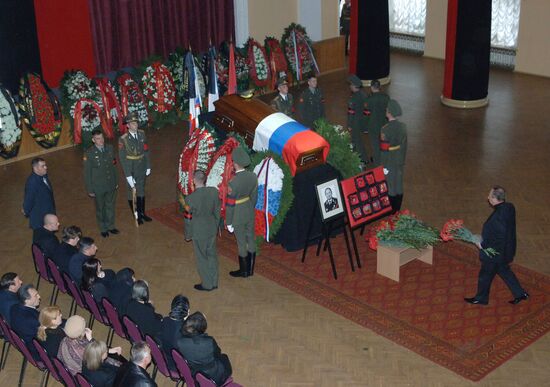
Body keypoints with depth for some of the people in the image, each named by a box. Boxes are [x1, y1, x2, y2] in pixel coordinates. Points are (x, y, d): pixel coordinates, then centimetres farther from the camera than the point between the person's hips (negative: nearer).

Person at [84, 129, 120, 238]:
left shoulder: (109, 148, -5)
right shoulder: (89, 153, -19)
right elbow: (87, 173, -12)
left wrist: (116, 181, 10)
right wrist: (90, 190, -9)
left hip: (111, 185, 4)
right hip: (98, 187, -4)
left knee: (110, 206, 19)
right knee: (100, 208, 15)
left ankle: (110, 226, 39)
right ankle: (103, 228, 35)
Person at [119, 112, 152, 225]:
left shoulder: (141, 134, -6)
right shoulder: (123, 139, -20)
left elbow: (146, 151, 4)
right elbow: (122, 158, -18)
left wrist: (148, 166, 6)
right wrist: (128, 175, -17)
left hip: (141, 169, 5)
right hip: (130, 169, -5)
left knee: (141, 190, 18)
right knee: (132, 192, 10)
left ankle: (142, 213, 34)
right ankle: (136, 216, 25)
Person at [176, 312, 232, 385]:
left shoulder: (180, 342, -29)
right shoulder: (210, 342, -36)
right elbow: (217, 354, -13)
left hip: (192, 375, 3)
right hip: (213, 377, -3)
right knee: (224, 357, 29)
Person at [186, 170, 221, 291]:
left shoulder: (191, 197, -26)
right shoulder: (214, 191, -12)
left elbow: (189, 210, -8)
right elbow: (217, 211, -1)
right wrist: (216, 225, 13)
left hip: (199, 231, -5)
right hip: (212, 228, 5)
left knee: (201, 258, 13)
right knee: (212, 255, 19)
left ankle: (207, 284, 25)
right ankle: (214, 282, 32)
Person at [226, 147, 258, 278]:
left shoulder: (233, 183, -30)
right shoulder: (253, 176, -12)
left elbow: (230, 205, -20)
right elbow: (254, 197, 2)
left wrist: (228, 223, -7)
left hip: (238, 217, -6)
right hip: (250, 214, 6)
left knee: (241, 243, 12)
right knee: (251, 240, 18)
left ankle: (243, 271, 30)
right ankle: (250, 269, 34)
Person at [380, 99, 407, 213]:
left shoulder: (385, 129, -25)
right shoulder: (403, 126, -8)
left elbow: (384, 149, -19)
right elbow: (404, 145, 2)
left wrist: (383, 165, -9)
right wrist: (402, 160, 14)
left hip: (389, 162, -5)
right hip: (399, 161, 5)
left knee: (390, 186, 10)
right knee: (398, 184, 18)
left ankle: (391, 211, 23)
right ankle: (397, 210, 31)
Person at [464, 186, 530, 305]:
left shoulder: (499, 215, -33)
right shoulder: (508, 207, -4)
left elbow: (499, 238, -32)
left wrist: (483, 244, -19)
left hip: (495, 253, -9)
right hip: (505, 250, 9)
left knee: (485, 275, 12)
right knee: (504, 271, 26)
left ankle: (481, 298, 31)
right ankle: (520, 293, 34)